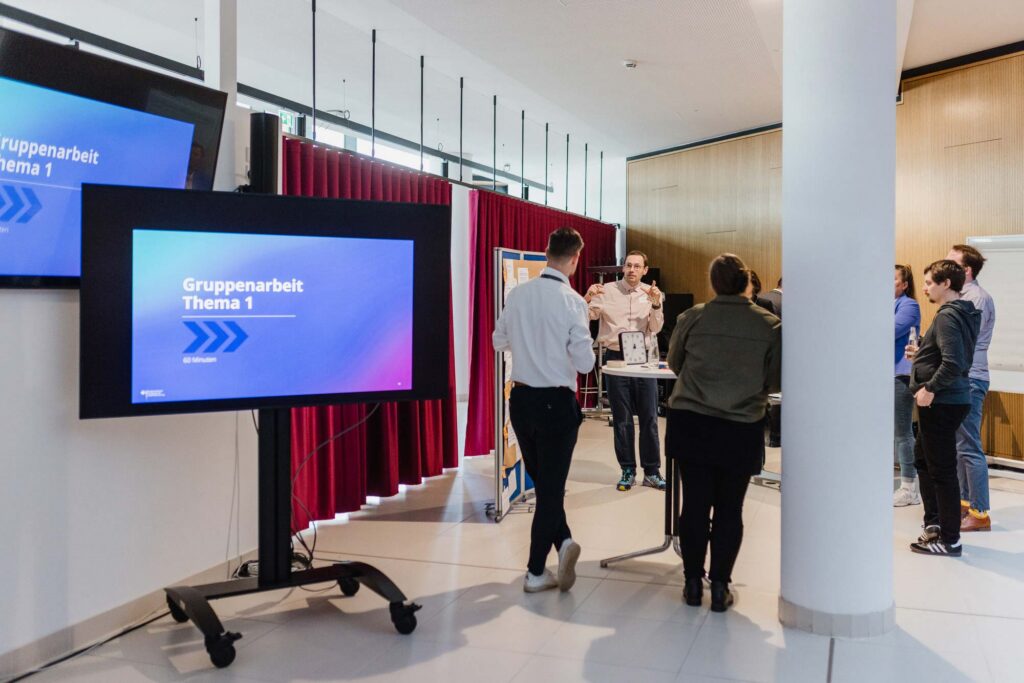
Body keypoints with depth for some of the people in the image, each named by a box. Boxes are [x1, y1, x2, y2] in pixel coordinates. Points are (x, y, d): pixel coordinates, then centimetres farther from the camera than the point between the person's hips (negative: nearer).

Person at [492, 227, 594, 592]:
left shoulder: (518, 293, -2)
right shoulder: (572, 301, -14)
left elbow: (499, 341, 12)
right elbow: (585, 363, -13)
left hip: (521, 398, 4)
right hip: (557, 402, -4)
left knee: (540, 481, 22)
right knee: (551, 486, 8)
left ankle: (562, 540, 16)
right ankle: (536, 572, 15)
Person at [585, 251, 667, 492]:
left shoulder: (651, 293, 6)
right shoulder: (607, 291, 1)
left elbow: (655, 329, 0)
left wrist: (656, 304, -15)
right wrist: (587, 298, -24)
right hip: (615, 358, -1)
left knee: (649, 417, 4)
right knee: (622, 418, 5)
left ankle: (652, 471, 13)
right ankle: (627, 471, 16)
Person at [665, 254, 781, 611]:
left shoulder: (692, 317, -4)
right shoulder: (770, 325, -4)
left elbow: (674, 363, 11)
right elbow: (776, 380, 5)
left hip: (690, 424, 1)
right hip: (741, 430, 0)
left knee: (694, 504, 9)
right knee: (729, 509, 11)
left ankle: (693, 583, 19)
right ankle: (719, 587, 18)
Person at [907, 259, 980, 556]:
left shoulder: (948, 317, -18)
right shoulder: (962, 313, 13)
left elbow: (953, 363, -27)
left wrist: (930, 388, -19)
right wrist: (922, 353, 15)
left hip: (942, 403, -11)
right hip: (947, 401, 11)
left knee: (942, 471, -2)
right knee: (923, 459, 22)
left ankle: (950, 540, 8)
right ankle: (934, 523, 32)